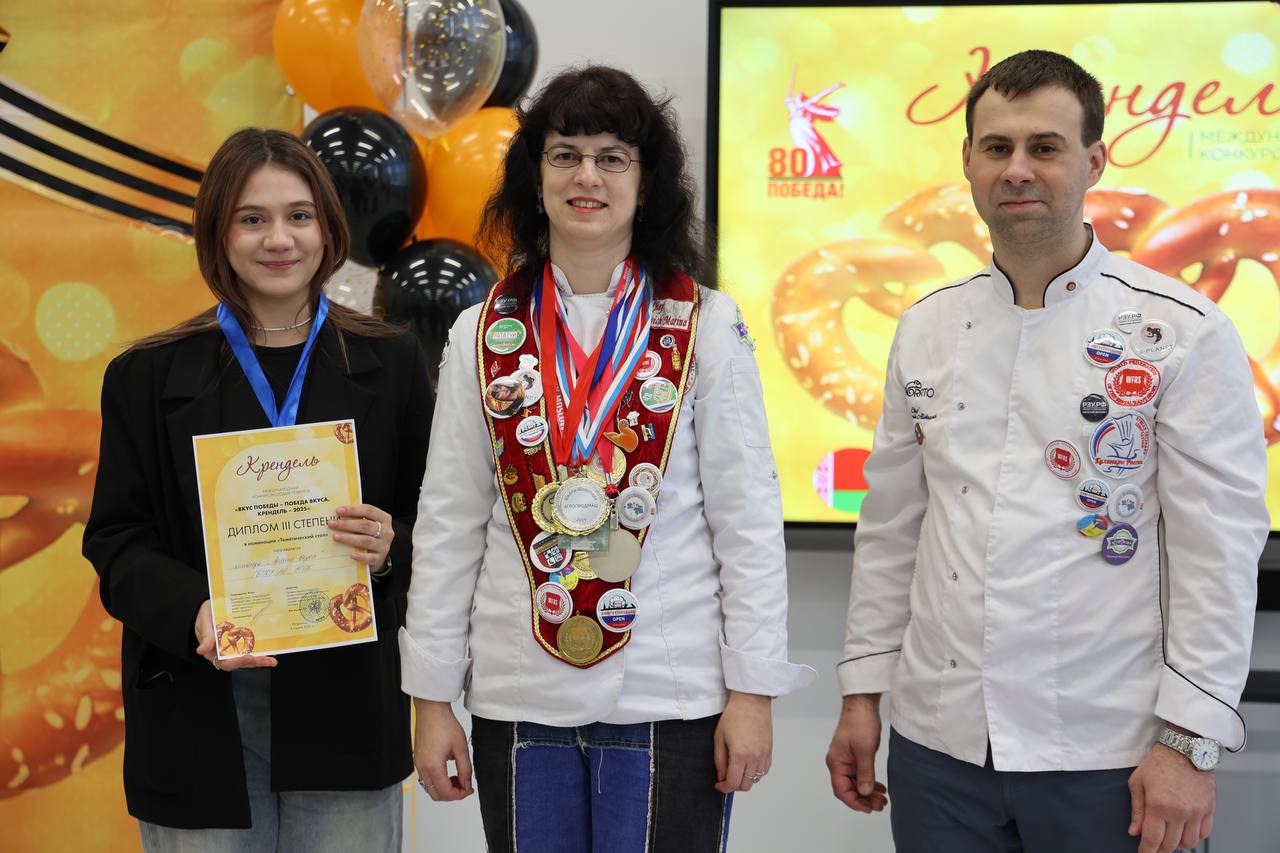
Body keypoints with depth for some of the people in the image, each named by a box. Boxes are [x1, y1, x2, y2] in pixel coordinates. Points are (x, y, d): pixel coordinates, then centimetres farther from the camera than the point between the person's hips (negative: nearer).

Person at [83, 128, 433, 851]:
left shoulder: (391, 363, 5)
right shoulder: (148, 376, 3)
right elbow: (117, 541, 1)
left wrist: (391, 548, -15)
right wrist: (194, 613, -18)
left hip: (348, 710, 1)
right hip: (201, 721, 0)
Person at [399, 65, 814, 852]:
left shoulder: (707, 326, -1)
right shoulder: (484, 334, 5)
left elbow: (748, 517, -2)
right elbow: (448, 526, 6)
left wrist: (753, 689, -5)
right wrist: (432, 696, 4)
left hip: (670, 699, -2)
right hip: (518, 698, 2)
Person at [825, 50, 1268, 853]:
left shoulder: (1183, 332, -7)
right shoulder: (927, 329, 6)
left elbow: (1217, 551, -8)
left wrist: (1190, 743, -11)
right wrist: (863, 690, 10)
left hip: (1103, 756, -3)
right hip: (937, 742, 4)